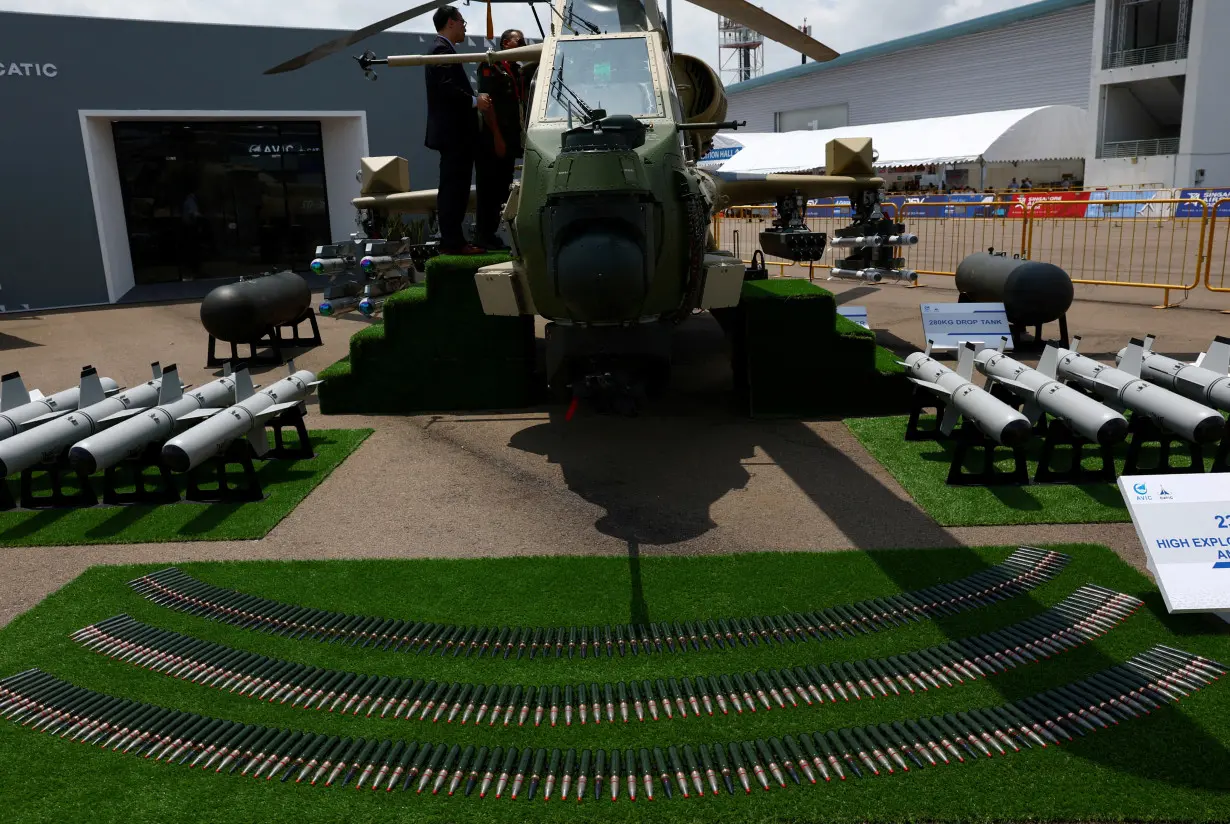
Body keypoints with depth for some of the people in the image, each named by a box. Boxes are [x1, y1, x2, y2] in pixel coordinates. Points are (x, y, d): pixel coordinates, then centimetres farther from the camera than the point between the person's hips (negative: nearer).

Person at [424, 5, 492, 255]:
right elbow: (446, 87, -23)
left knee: (453, 188, 12)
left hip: (453, 131, 11)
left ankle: (452, 239, 16)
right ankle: (453, 242, -9)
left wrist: (474, 98, 9)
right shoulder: (443, 49, -11)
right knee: (454, 188, -10)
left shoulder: (441, 49, 21)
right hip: (454, 132, -11)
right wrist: (474, 101, -15)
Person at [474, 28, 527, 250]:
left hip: (509, 140, 8)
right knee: (489, 189, -6)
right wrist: (497, 137, -21)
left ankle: (490, 234, 19)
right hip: (492, 140, -8)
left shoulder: (519, 71, 19)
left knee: (502, 189, 11)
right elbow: (486, 102, -15)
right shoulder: (491, 67, -6)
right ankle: (483, 235, -2)